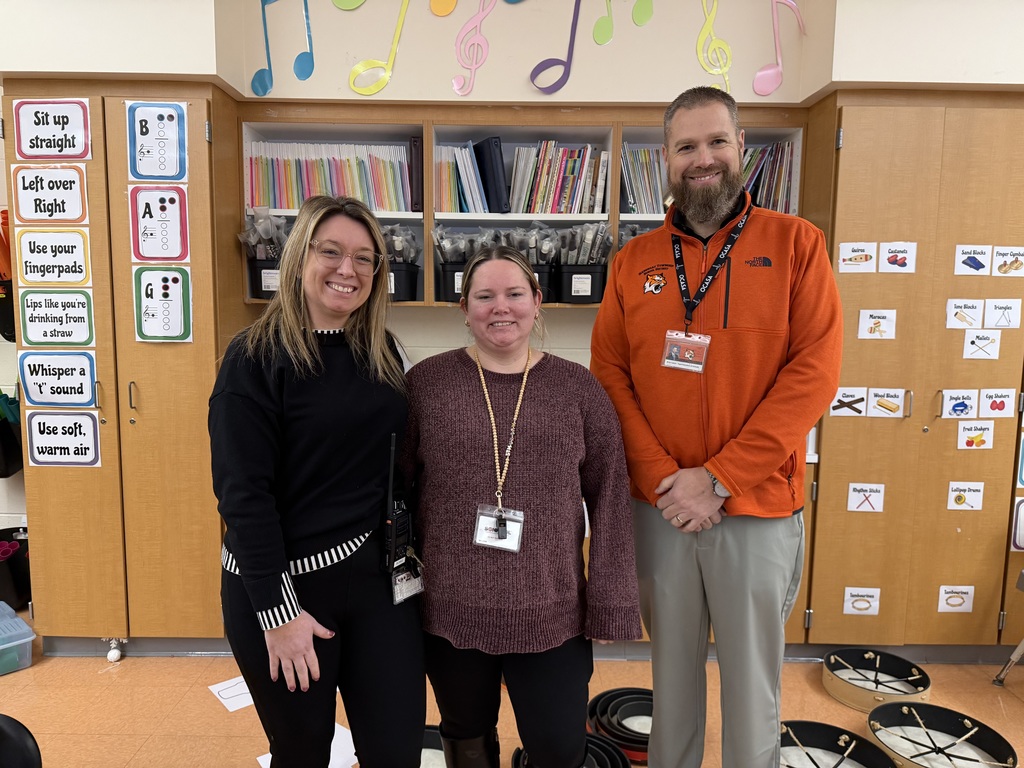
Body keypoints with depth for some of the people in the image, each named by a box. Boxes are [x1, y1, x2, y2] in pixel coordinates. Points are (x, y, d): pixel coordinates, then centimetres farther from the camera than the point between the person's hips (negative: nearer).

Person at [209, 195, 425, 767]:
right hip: (284, 584, -4)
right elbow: (244, 494, -15)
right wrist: (277, 609, -17)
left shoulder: (382, 353, 5)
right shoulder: (257, 358, -12)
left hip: (378, 574, 5)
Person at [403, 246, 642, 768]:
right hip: (449, 609, 1)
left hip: (551, 611, 0)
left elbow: (609, 499, -1)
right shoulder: (426, 382, -3)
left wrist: (610, 600, -3)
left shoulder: (578, 388, -2)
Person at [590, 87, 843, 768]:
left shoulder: (795, 243, -2)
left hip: (759, 510, -2)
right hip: (658, 509, 2)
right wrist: (663, 480, -11)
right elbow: (609, 377, 1)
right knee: (672, 668, 18)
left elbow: (814, 373, -9)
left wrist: (719, 479, -15)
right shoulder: (634, 262, 5)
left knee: (753, 679, 13)